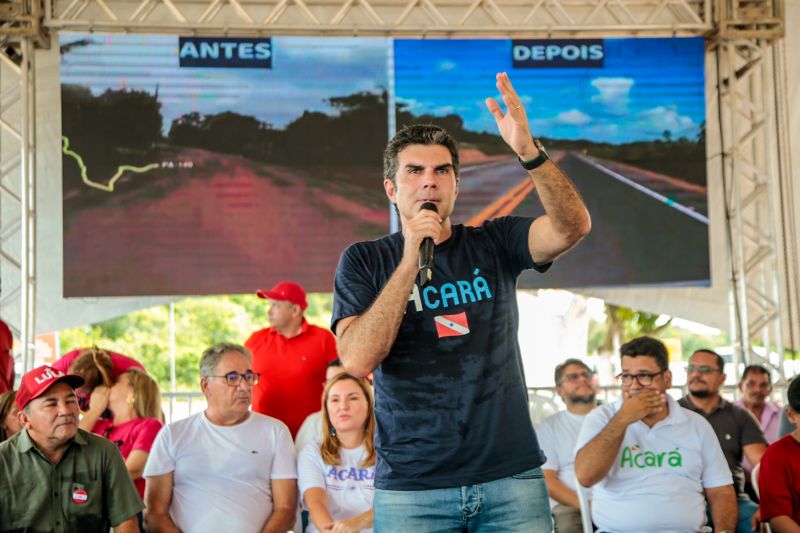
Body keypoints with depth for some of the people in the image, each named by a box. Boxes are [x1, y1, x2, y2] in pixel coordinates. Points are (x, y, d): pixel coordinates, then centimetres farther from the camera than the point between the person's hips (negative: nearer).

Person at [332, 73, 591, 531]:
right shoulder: (364, 261, 3)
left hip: (511, 477, 1)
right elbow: (356, 360, -11)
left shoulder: (493, 244, 7)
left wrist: (529, 152, -26)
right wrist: (411, 260, -14)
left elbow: (573, 227, -11)